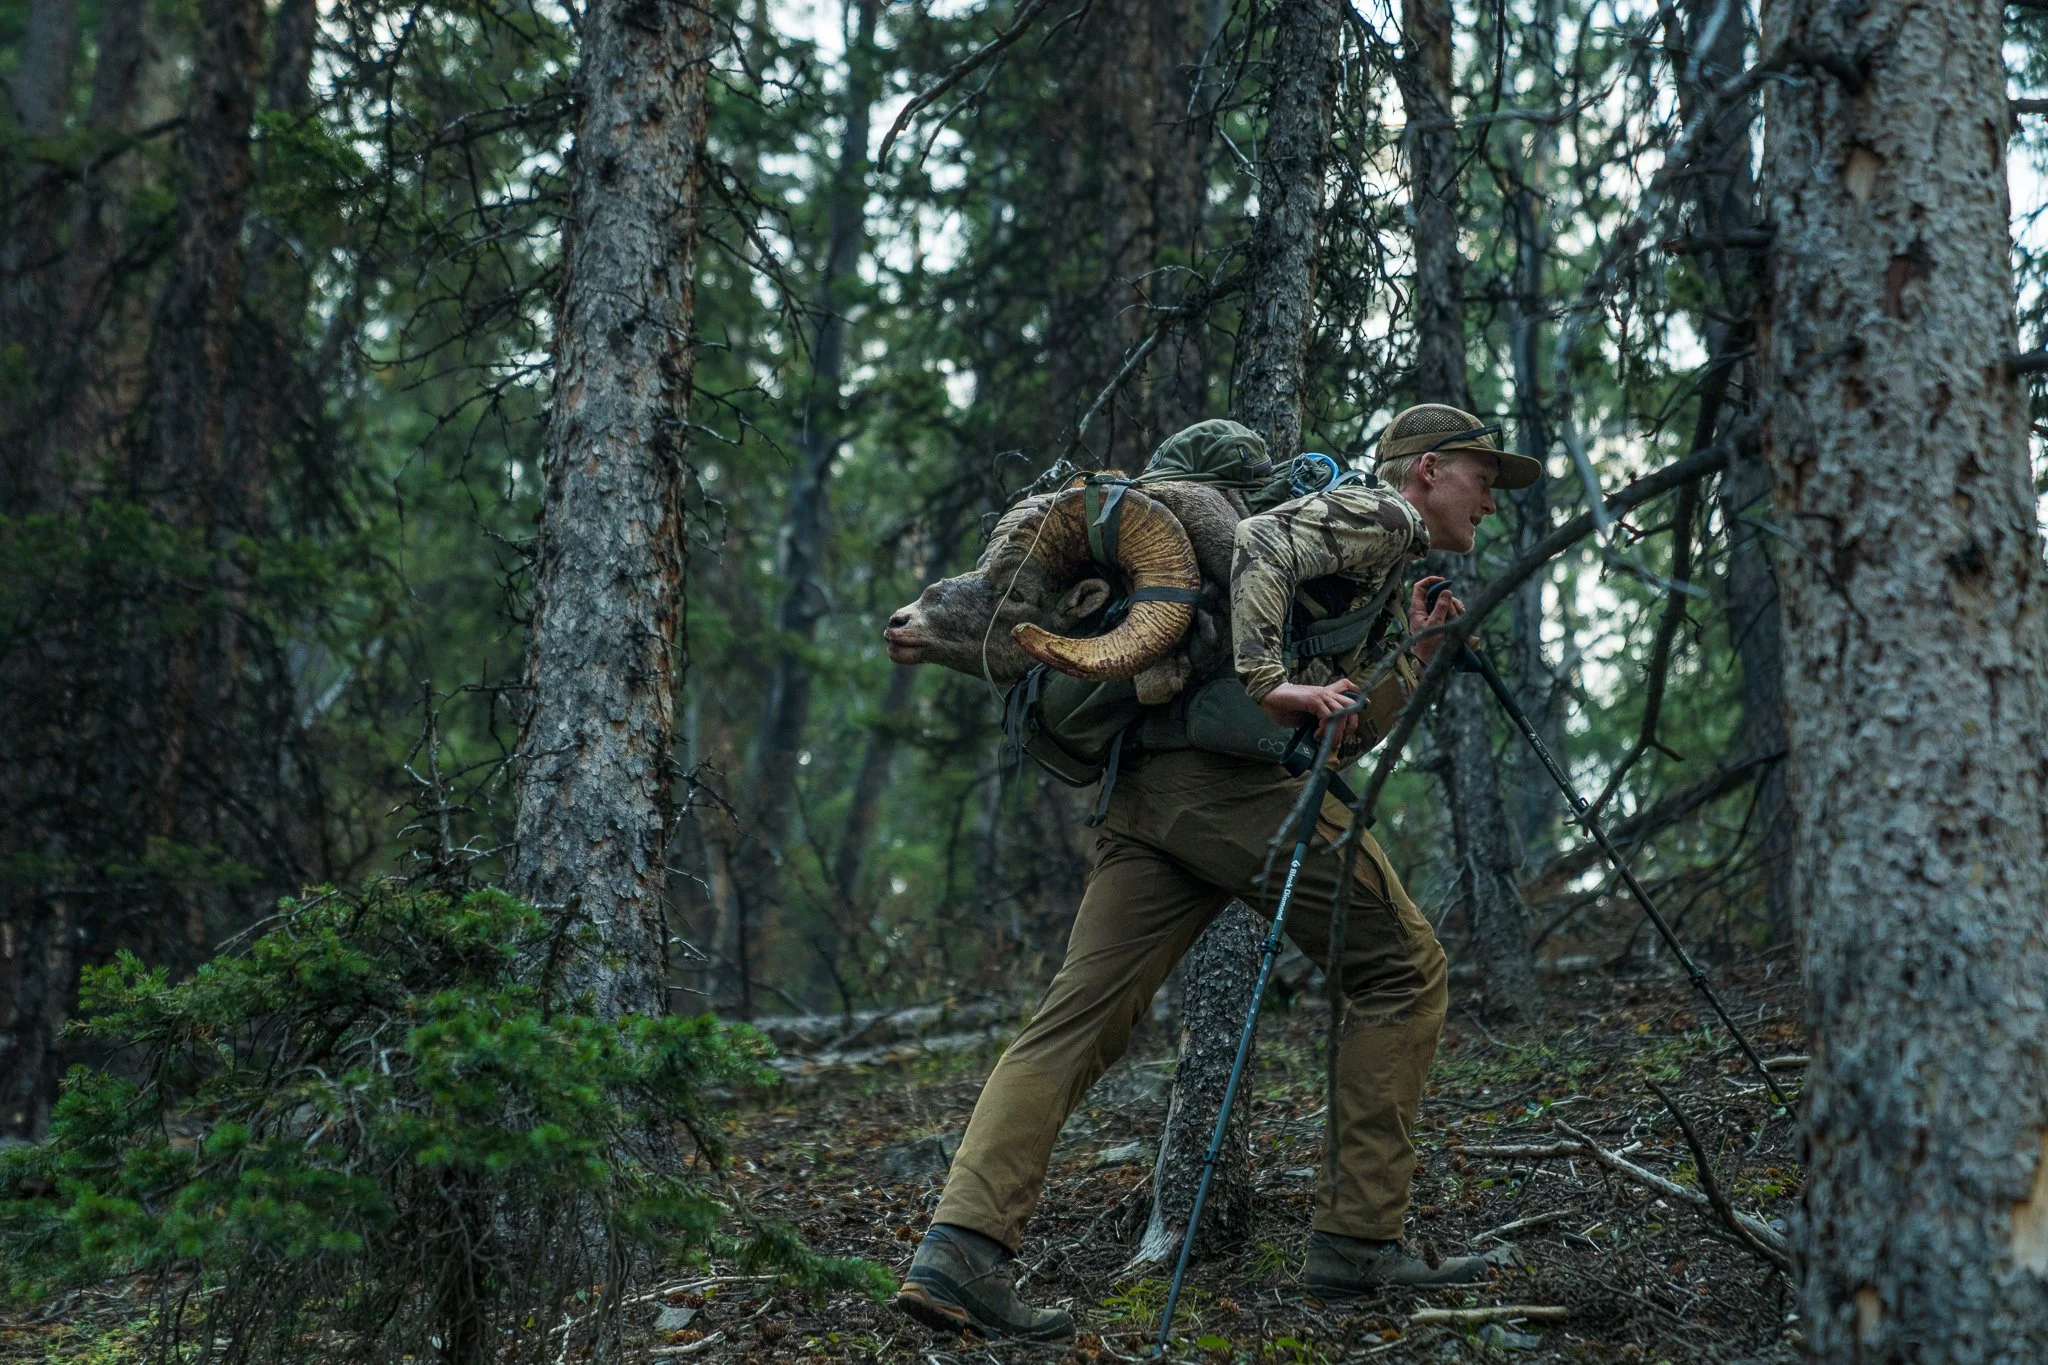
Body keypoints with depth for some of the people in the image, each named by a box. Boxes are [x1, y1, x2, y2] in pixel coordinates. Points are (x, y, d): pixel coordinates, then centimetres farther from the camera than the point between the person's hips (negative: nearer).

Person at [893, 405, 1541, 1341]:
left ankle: (960, 1252, -13)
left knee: (1077, 1017, -2)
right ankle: (1358, 1242, 5)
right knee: (1402, 973, 4)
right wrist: (1270, 679, -22)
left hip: (1150, 789, 9)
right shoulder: (1379, 514, 5)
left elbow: (1346, 733, 31)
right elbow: (1264, 541, -15)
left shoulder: (1386, 575, 35)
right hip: (1238, 776, -9)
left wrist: (1413, 652, 24)